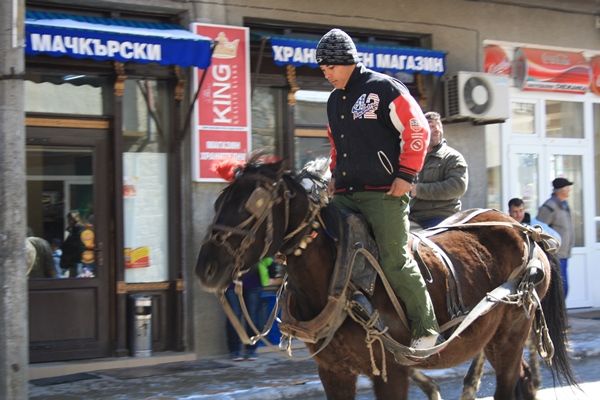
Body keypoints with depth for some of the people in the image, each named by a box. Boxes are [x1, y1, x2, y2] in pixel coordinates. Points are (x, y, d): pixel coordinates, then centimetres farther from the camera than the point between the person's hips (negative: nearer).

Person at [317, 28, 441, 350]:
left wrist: (406, 175, -13)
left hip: (385, 193, -8)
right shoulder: (334, 100, 17)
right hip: (345, 195, 8)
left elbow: (417, 130, -10)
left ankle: (426, 327, 6)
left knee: (395, 262, -8)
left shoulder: (383, 88, -7)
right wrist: (335, 175, 16)